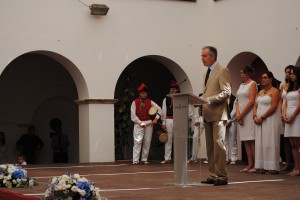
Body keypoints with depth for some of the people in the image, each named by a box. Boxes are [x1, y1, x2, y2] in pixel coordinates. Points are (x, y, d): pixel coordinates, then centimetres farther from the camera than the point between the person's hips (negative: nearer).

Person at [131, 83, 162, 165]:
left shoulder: (150, 102, 6)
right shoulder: (135, 102, 0)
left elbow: (159, 109, 9)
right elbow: (133, 115, -5)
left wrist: (156, 118, -3)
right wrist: (140, 123, -11)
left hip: (149, 123, 3)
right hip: (138, 123, -3)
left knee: (147, 142, 4)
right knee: (137, 141, -12)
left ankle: (144, 159, 12)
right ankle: (135, 160, -13)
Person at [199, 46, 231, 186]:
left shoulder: (222, 71, -6)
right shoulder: (208, 72, 20)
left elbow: (226, 92, -15)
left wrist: (209, 99, -22)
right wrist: (202, 99, 5)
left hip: (218, 113, -9)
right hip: (208, 115, 9)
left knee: (218, 144, -10)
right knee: (210, 146, 8)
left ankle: (222, 176, -8)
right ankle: (213, 175, 12)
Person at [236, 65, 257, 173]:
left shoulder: (253, 84, -3)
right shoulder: (241, 85, 19)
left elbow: (251, 101, -12)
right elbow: (238, 101, 15)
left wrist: (241, 115, -12)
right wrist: (238, 114, -2)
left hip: (249, 114, -7)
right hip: (241, 115, 7)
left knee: (252, 140, -9)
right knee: (246, 141, 4)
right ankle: (250, 165, 6)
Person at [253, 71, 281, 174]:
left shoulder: (275, 91, -4)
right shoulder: (260, 92, 19)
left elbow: (273, 107, -14)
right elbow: (255, 106, 15)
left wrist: (262, 117, -17)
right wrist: (255, 116, -4)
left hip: (270, 120, -7)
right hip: (259, 120, 7)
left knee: (270, 142, -8)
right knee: (260, 143, 4)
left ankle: (272, 167, -5)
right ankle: (261, 167, 6)